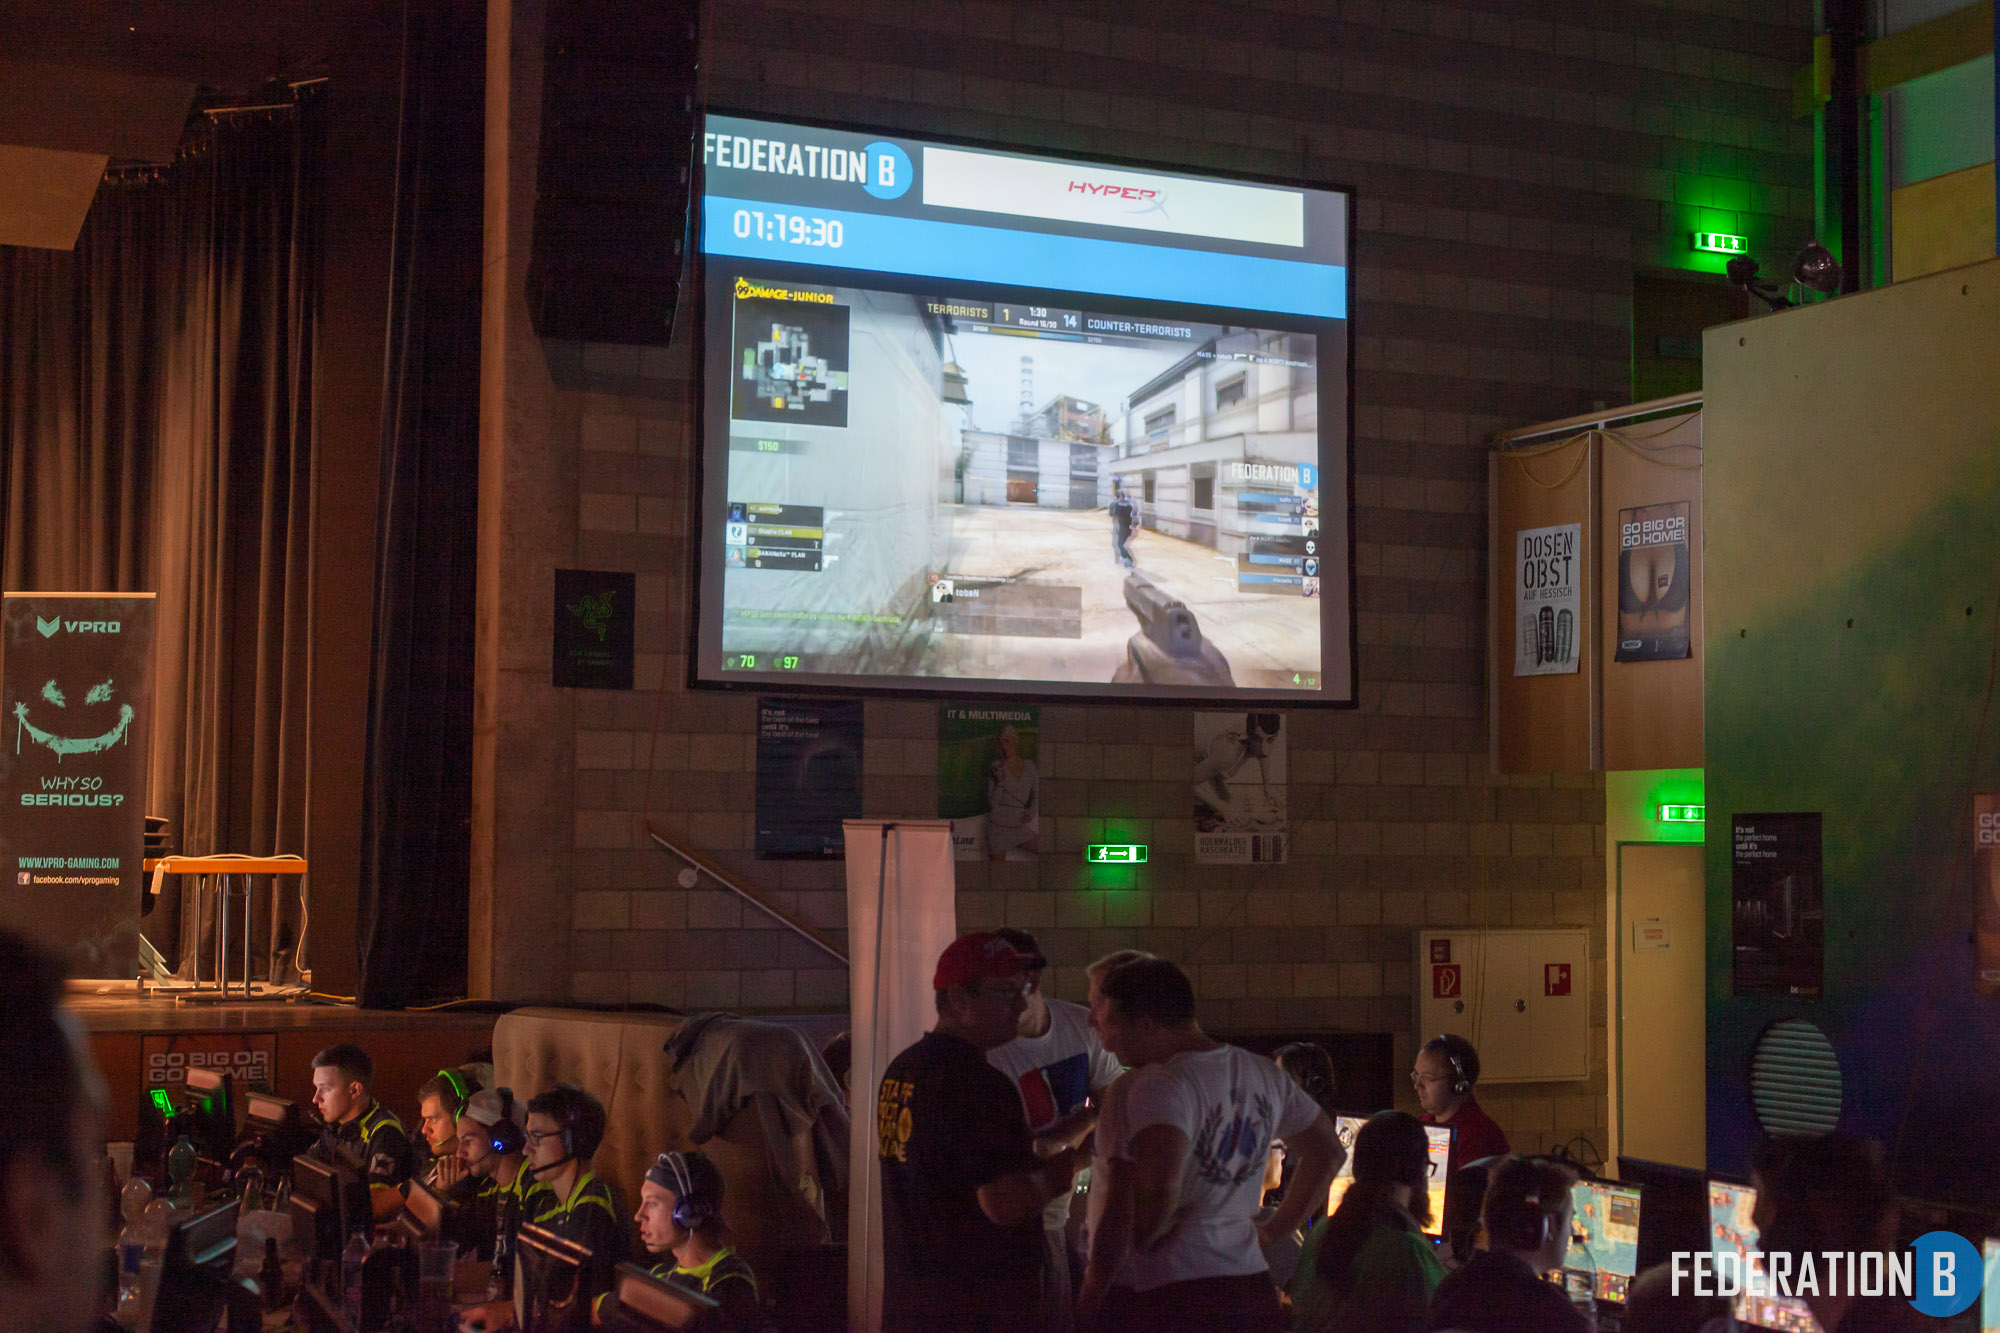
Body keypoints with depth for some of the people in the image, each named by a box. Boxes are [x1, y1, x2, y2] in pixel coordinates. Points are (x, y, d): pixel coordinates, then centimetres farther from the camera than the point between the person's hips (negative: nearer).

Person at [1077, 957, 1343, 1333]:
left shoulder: (1156, 1087, -15)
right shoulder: (1264, 1074, 11)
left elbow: (1157, 1192, -30)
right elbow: (1327, 1151, 24)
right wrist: (1274, 1231, 25)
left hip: (1155, 1298, -8)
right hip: (1249, 1284, 8)